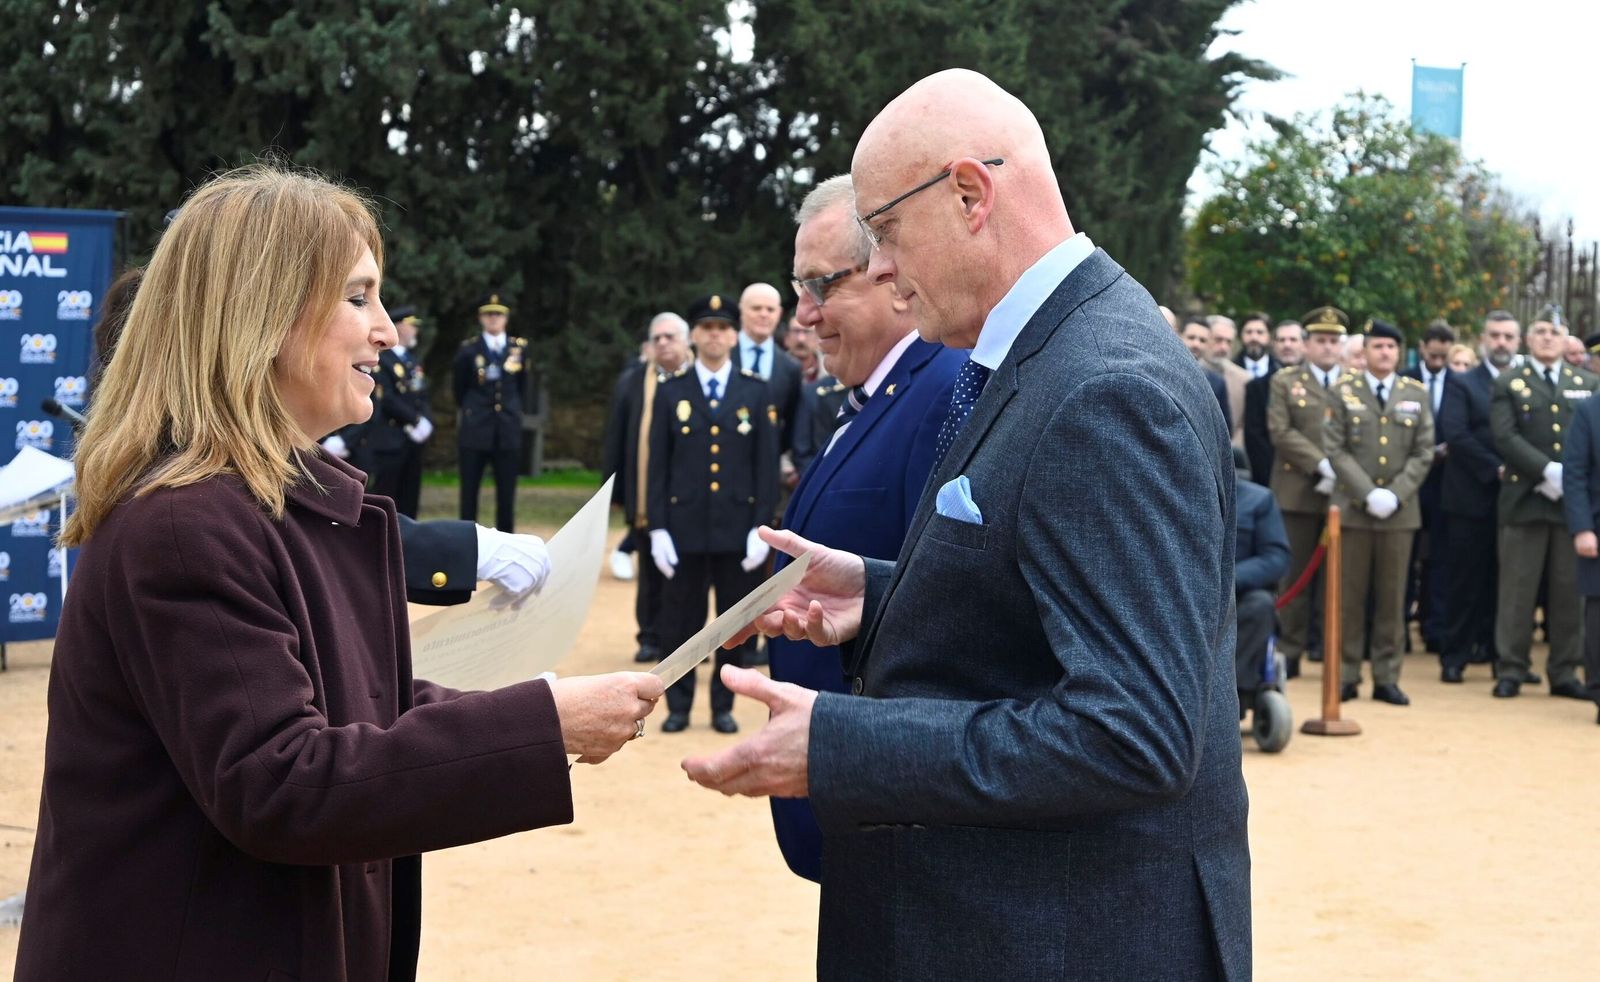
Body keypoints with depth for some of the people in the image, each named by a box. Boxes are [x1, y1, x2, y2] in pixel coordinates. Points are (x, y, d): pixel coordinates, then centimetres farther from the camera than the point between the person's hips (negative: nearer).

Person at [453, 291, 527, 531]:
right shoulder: (468, 349, -1)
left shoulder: (520, 348, 6)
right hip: (475, 430, -2)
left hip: (508, 430, 2)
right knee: (469, 490, 2)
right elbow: (459, 388, 12)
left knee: (507, 492, 4)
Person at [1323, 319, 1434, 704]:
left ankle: (1387, 679, 8)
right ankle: (1346, 676, 8)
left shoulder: (1416, 394, 8)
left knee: (1392, 597, 4)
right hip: (1352, 509, -1)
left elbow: (1423, 452, 4)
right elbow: (1335, 449, -3)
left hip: (1400, 511, 1)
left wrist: (1395, 494, -9)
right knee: (1349, 595, 1)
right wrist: (1368, 493, -12)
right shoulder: (1344, 391, 4)